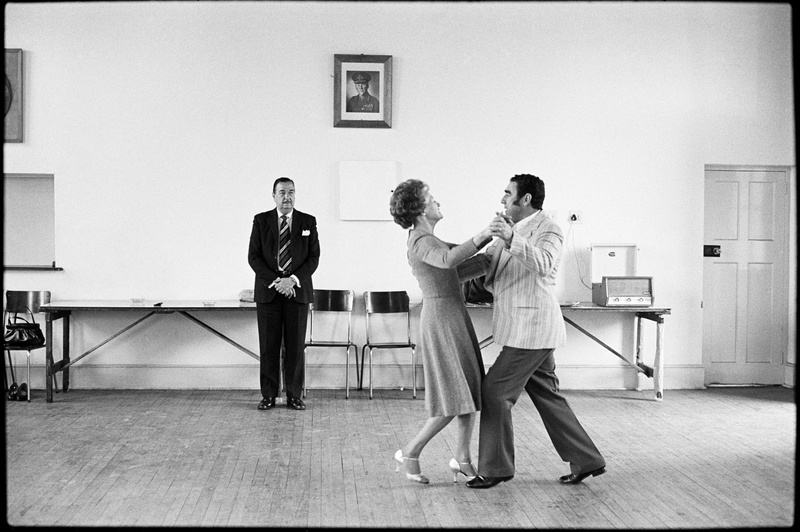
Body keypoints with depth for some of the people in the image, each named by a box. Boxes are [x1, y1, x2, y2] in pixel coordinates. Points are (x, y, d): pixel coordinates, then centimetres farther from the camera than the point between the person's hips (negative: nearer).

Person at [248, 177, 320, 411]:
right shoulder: (261, 220, 5)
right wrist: (274, 281, -12)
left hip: (298, 291, 0)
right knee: (268, 345, 2)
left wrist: (293, 279, -12)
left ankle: (294, 396, 9)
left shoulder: (308, 222, 6)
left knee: (296, 345, 2)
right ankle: (269, 395, 9)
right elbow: (253, 256, 0)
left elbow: (314, 257, 2)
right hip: (267, 291, 0)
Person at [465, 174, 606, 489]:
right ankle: (586, 461, 21)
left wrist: (511, 240, -46)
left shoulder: (548, 230, -10)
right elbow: (489, 275, 23)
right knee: (547, 397, 13)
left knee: (495, 391, -7)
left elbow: (543, 263, -32)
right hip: (524, 330, 10)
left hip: (532, 329, -10)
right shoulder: (510, 231, 18)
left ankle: (495, 468, 4)